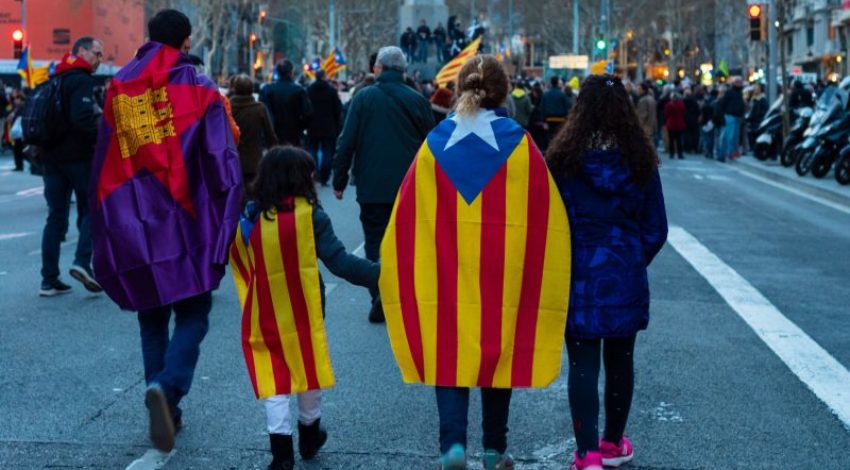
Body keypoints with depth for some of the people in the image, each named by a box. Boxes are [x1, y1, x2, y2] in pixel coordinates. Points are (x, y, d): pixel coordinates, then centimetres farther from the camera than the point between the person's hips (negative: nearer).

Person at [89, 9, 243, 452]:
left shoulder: (118, 89, 6)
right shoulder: (198, 88, -4)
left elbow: (104, 166, 8)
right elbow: (222, 164, -9)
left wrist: (108, 230, 14)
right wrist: (225, 227, -5)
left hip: (132, 228, 3)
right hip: (185, 229, -3)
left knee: (152, 319, 16)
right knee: (192, 316, 4)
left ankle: (164, 405, 14)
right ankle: (167, 386, -21)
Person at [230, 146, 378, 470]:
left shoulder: (248, 218, -2)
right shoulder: (310, 215, -12)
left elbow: (239, 268, 6)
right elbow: (339, 262, -18)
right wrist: (379, 274, -16)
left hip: (263, 318, 1)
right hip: (303, 314, -1)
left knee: (273, 382, 6)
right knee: (308, 369, 18)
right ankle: (310, 435, 35)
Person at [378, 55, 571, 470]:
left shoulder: (436, 142, -2)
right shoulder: (519, 143, -6)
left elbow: (408, 216, 0)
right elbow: (545, 215, -4)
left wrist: (394, 269, 9)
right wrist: (540, 275, 5)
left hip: (446, 271, 0)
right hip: (504, 272, 0)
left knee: (449, 351, 7)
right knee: (499, 348, 13)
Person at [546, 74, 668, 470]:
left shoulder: (563, 158, -9)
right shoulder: (640, 160, -2)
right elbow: (656, 228, 3)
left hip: (579, 275, -2)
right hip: (626, 277, 3)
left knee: (583, 364, 1)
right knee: (620, 360, 15)